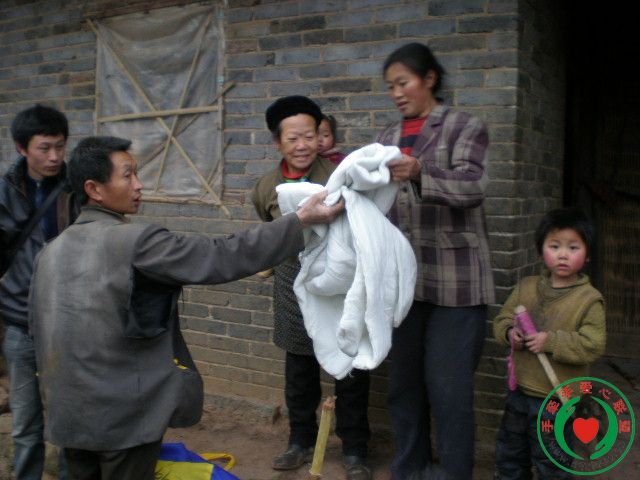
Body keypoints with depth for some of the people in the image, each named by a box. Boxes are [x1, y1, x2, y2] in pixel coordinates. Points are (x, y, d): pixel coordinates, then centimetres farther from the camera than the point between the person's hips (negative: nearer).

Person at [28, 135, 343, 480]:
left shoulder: (50, 252, 3)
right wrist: (300, 220, -17)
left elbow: (39, 327, 10)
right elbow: (223, 258, -22)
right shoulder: (136, 242, -18)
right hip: (122, 413, -6)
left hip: (66, 412, 7)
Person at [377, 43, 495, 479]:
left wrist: (419, 173, -34)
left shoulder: (466, 128, -1)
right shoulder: (389, 137, 14)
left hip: (454, 279, -5)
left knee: (448, 387, -2)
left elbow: (472, 185, -18)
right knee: (404, 382, 11)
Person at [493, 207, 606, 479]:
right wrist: (510, 332, -13)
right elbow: (502, 319, 9)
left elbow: (593, 345, -17)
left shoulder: (589, 299, -11)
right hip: (519, 390, 5)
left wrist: (551, 342, -26)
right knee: (509, 454, 21)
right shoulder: (526, 287, 3)